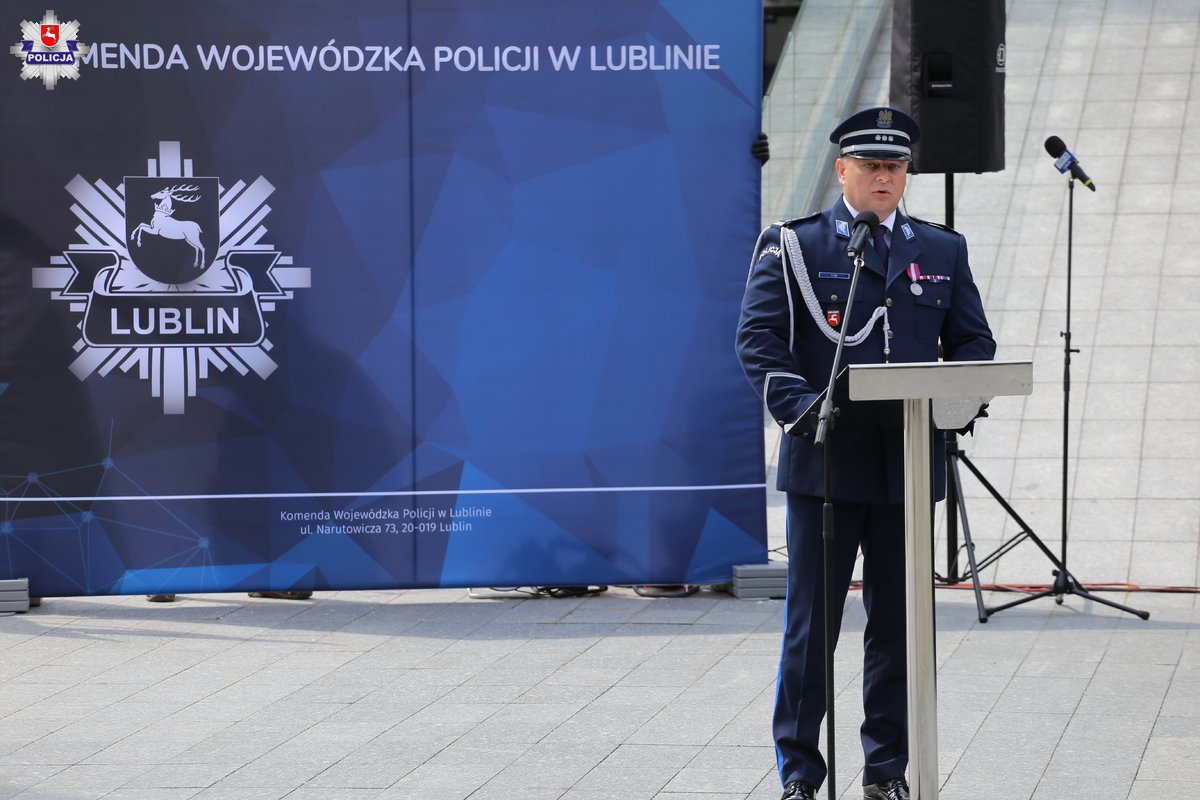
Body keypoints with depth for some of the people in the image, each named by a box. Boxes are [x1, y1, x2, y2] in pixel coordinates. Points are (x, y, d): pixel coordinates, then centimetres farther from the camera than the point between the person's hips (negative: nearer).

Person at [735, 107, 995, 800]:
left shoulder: (943, 251, 14)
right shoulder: (792, 247, 3)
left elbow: (974, 341, 13)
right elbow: (759, 338, -5)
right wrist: (800, 406, -20)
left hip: (908, 466, 3)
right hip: (825, 462, -3)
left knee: (897, 622, 7)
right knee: (811, 622, -1)